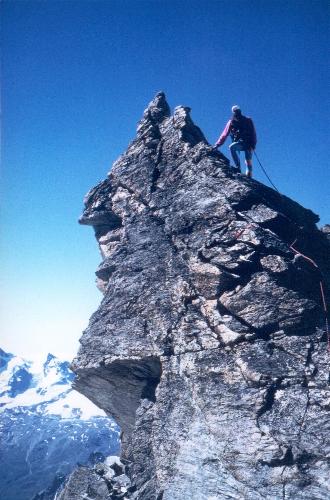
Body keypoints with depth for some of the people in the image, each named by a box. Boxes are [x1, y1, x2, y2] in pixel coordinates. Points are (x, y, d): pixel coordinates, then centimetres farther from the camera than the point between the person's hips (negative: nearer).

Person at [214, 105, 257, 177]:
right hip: (239, 143, 1)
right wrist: (217, 144, -6)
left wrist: (253, 145, -16)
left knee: (248, 161, -10)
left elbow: (253, 133, -2)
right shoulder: (231, 122, 7)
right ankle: (238, 167, -31)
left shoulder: (248, 121, 3)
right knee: (232, 147, -31)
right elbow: (224, 134, 4)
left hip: (248, 144, -1)